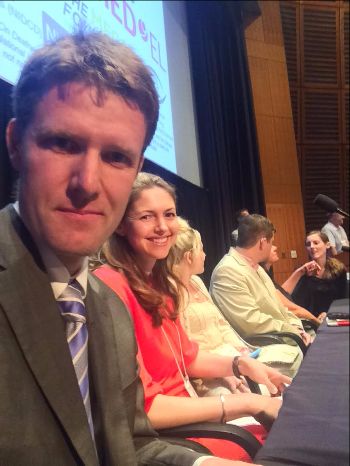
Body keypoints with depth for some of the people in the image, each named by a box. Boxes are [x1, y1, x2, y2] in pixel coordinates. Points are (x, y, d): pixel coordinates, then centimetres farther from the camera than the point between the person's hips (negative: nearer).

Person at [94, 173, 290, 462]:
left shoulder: (158, 281, 6)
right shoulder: (111, 287, -22)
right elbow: (139, 409, -23)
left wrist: (242, 364, -2)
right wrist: (245, 402, -19)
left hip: (185, 416, 8)